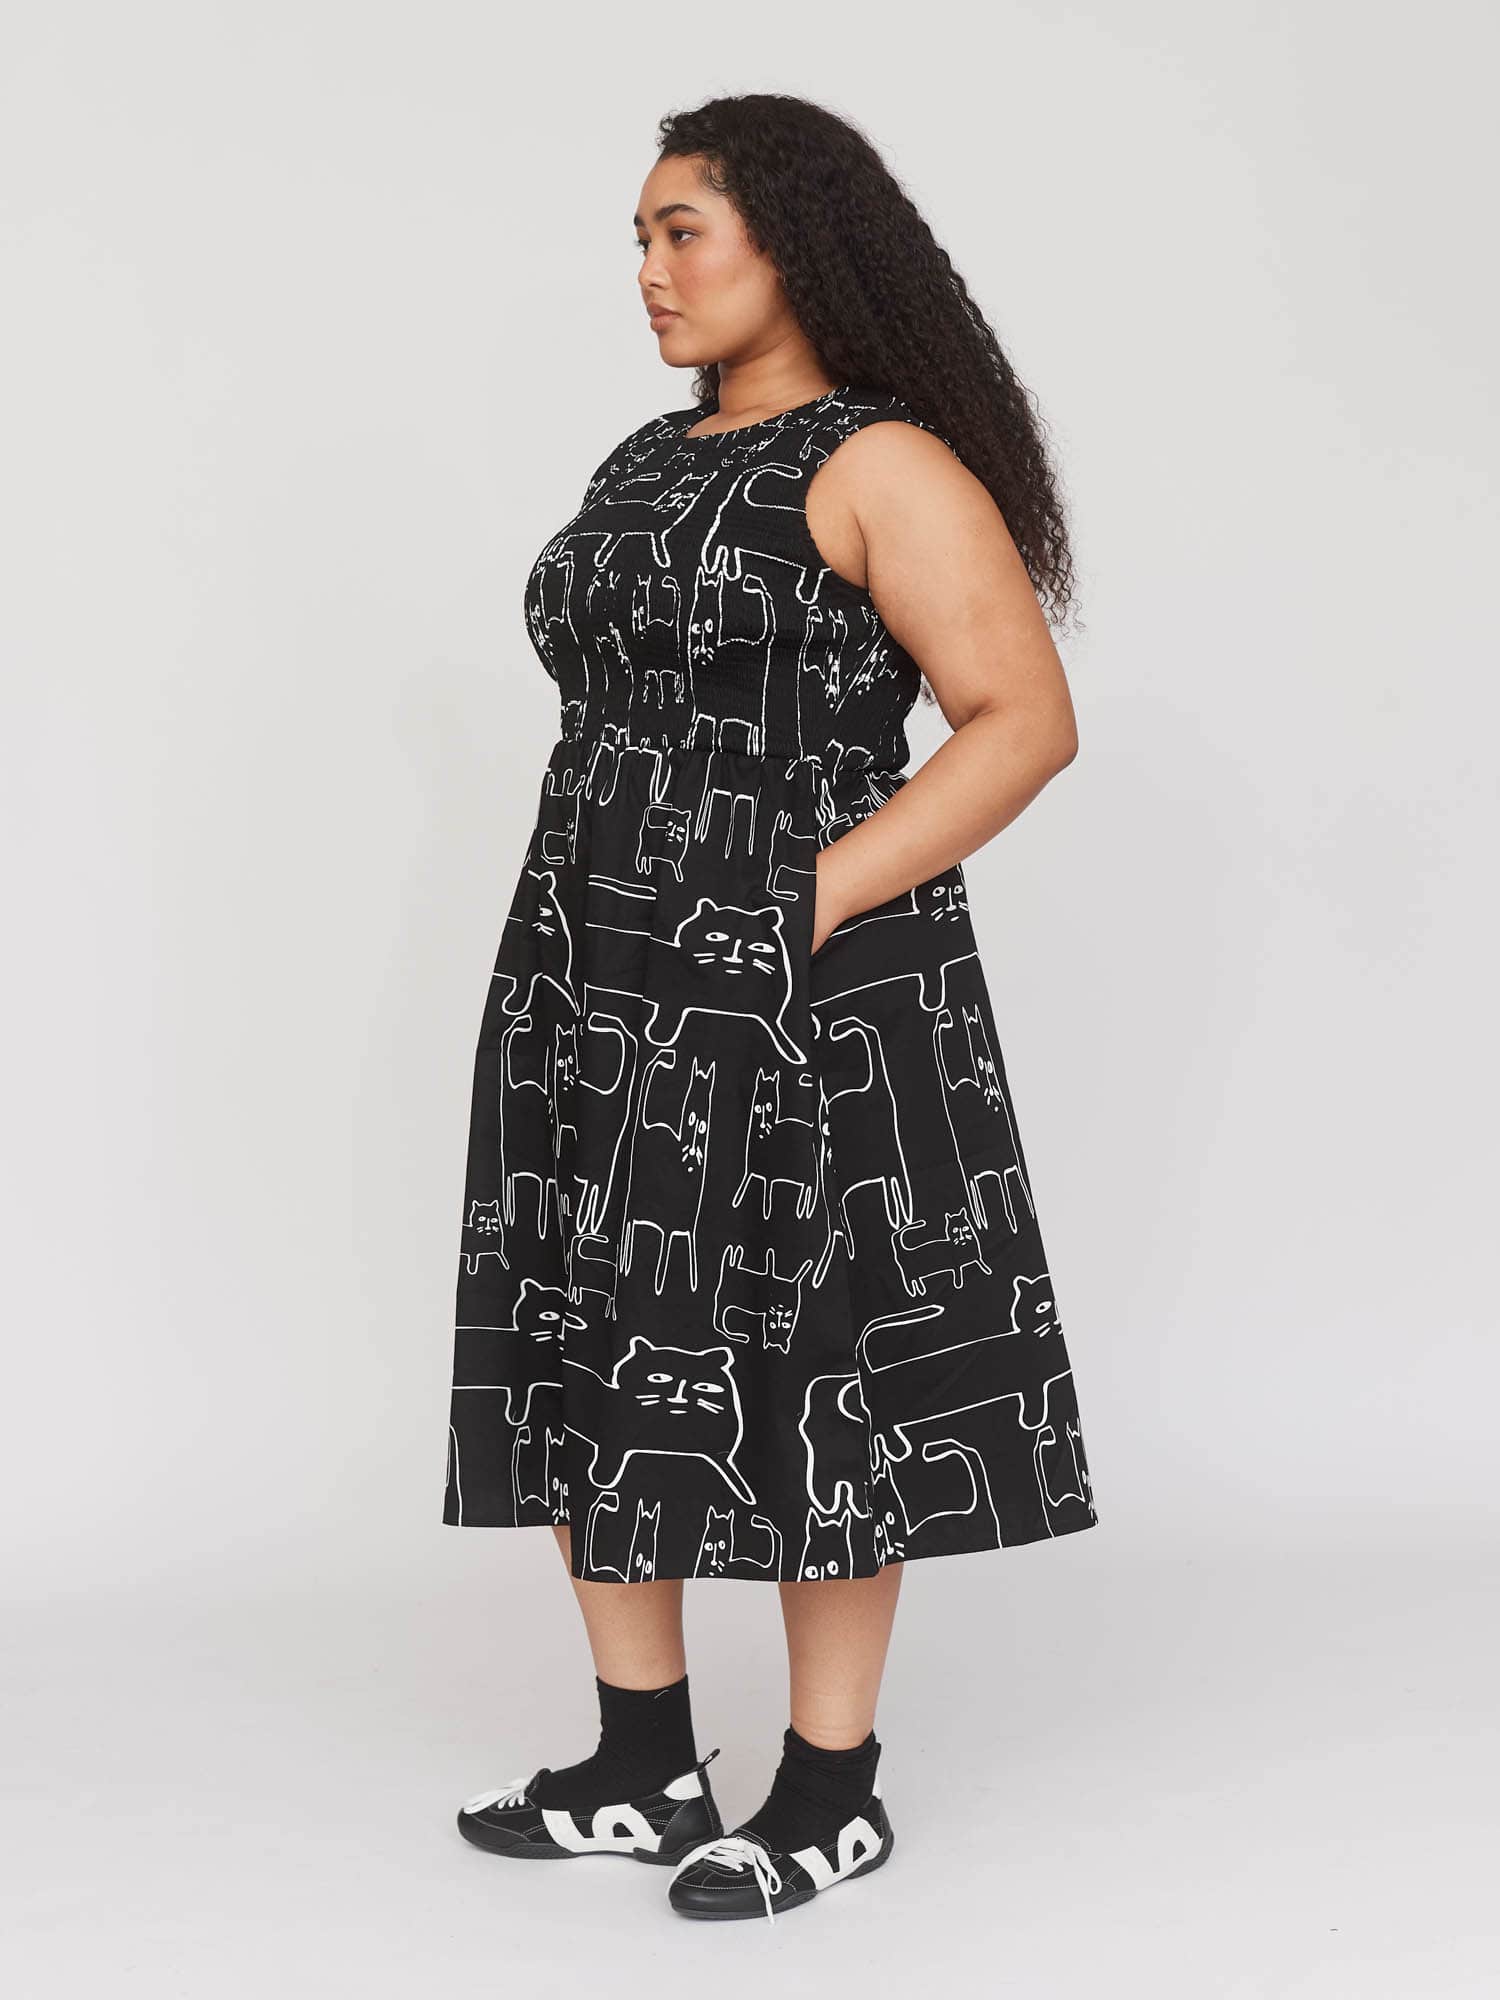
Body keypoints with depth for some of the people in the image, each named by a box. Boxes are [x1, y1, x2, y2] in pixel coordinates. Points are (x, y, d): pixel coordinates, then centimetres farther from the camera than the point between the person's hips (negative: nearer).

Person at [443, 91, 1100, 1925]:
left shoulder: (885, 465, -10)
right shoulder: (651, 464, 15)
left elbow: (1027, 722, -16)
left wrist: (811, 905, -20)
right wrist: (567, 948, 15)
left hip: (792, 1007, -9)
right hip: (600, 1004, 9)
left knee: (796, 1381, 1)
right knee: (585, 1365, 10)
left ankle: (834, 1792, 16)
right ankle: (645, 1773, 22)